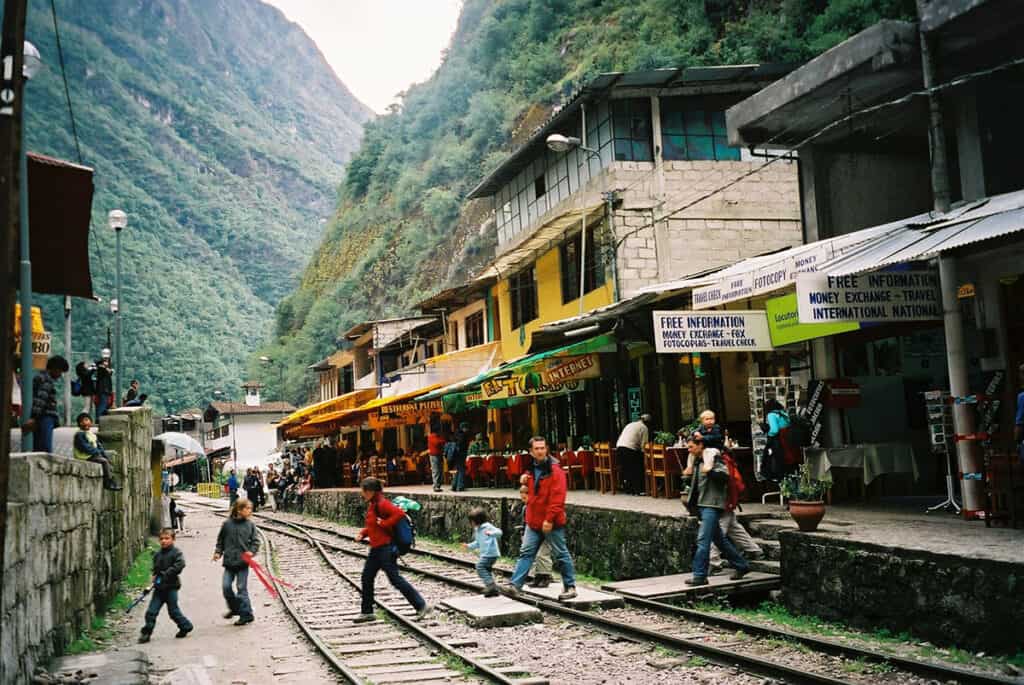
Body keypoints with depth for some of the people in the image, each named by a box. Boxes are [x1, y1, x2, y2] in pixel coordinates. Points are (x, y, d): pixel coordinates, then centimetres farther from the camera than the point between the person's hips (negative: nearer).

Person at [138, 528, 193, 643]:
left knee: (173, 611, 3)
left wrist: (166, 574, -23)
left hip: (171, 587, -5)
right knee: (151, 611, 1)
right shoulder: (157, 554, 10)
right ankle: (146, 633, 9)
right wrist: (154, 575, 3)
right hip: (159, 587, 5)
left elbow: (179, 565, -23)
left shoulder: (176, 552, -9)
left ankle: (186, 626, 23)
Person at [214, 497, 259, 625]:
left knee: (242, 588, 0)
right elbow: (221, 540, 11)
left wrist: (251, 551, -14)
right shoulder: (227, 524, -1)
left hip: (243, 562, -2)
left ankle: (246, 614, 11)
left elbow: (255, 541, 2)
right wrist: (218, 552, 0)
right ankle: (234, 608, 23)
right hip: (229, 562, 2)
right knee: (226, 586, -1)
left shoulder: (250, 525, 0)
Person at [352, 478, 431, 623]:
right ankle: (367, 612, 22)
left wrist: (384, 524, -25)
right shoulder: (372, 505, 12)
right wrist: (362, 534, 8)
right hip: (376, 548, 10)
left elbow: (399, 513, -31)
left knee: (395, 578, -7)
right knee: (367, 577, 12)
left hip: (386, 548, -10)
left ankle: (421, 606, -1)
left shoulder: (382, 504, -18)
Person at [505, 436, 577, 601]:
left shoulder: (555, 470, -13)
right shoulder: (531, 469, 11)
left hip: (551, 522, -7)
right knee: (526, 553, 2)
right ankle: (515, 585, 1)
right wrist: (525, 481, 7)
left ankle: (570, 587, 15)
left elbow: (557, 498, -19)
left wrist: (549, 519, -23)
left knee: (561, 554, 4)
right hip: (533, 520, 7)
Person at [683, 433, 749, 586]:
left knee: (703, 539, -14)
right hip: (701, 504, 9)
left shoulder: (712, 457, -9)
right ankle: (741, 566, 28)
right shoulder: (695, 460, 16)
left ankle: (699, 576, -13)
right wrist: (688, 475, 9)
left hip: (712, 504, -9)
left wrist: (710, 471, -32)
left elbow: (725, 476, -17)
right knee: (719, 539, 15)